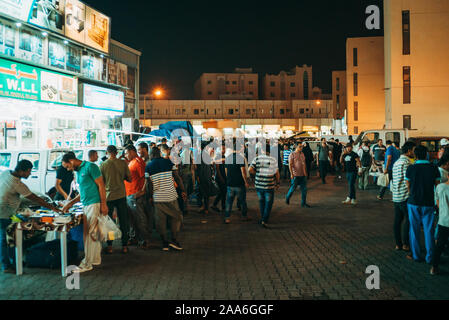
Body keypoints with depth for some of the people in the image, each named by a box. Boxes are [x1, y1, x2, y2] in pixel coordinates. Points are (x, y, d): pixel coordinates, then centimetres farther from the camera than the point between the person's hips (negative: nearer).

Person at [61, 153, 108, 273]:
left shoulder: (90, 167, -9)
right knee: (94, 234, 12)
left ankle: (87, 263, -2)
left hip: (95, 204, -9)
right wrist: (70, 204, 20)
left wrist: (103, 204, -17)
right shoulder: (78, 171, 18)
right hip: (86, 205, 9)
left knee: (90, 233, -6)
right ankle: (96, 259, 20)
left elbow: (101, 185, -12)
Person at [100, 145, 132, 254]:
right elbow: (129, 179, 1)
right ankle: (124, 246, 13)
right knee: (123, 221, 9)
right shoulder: (123, 163, -3)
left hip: (108, 196, -1)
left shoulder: (103, 165, -6)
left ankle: (109, 246, 12)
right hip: (121, 195, 1)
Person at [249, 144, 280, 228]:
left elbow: (250, 170, -11)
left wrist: (257, 173, 8)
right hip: (269, 186, -3)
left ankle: (263, 218, 30)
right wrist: (278, 183, 12)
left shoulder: (257, 159, -2)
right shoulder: (273, 160, -7)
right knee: (268, 203, 6)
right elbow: (277, 174, -3)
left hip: (258, 185, 3)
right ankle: (264, 220, -3)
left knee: (261, 202, 19)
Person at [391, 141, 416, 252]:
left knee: (397, 220, 10)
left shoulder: (396, 163, 16)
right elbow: (408, 181, -19)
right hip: (405, 197, -9)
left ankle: (398, 244, 15)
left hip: (396, 196, 9)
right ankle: (406, 244, 4)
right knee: (408, 220, 0)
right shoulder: (407, 162, -14)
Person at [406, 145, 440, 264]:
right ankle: (430, 257, 13)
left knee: (414, 230, 10)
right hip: (429, 204, 1)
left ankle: (416, 255, 17)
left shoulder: (411, 168, -8)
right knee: (429, 230, 8)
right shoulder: (434, 168, -6)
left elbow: (408, 186, 1)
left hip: (414, 203, 0)